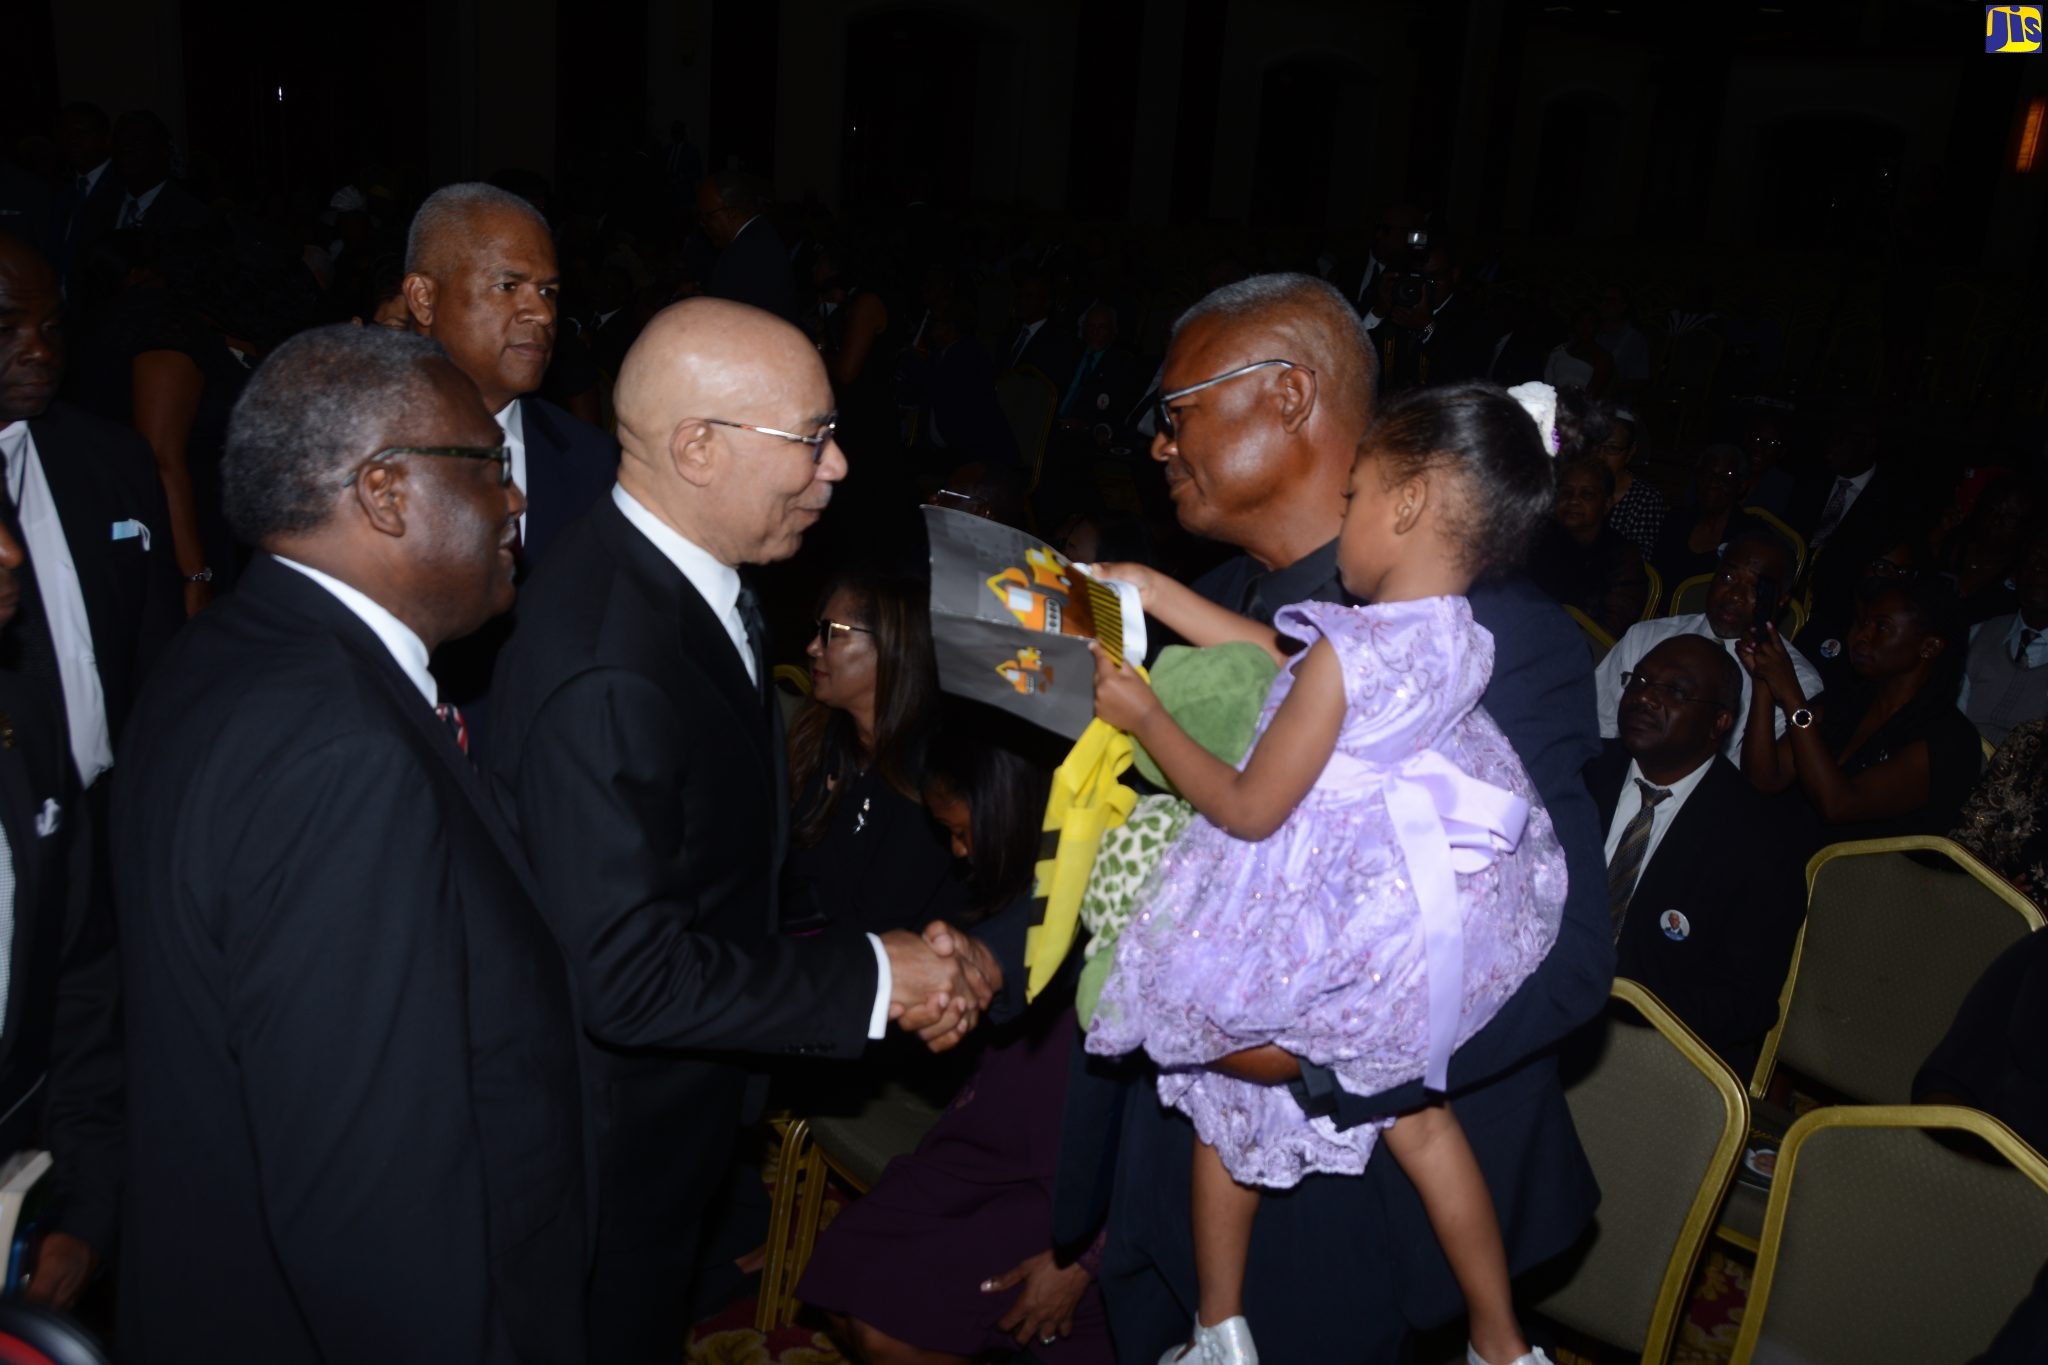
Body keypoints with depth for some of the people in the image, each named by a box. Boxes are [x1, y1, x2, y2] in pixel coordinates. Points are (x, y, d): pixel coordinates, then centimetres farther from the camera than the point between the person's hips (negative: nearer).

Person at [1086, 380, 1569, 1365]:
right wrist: (1158, 594, 12)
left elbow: (1247, 811, -18)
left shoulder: (1345, 653, -26)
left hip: (1321, 937, -7)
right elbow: (1280, 660, 9)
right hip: (1417, 929, 7)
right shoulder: (1456, 637, -2)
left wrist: (1145, 718, -7)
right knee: (1413, 1113, 26)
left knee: (1224, 1084, 18)